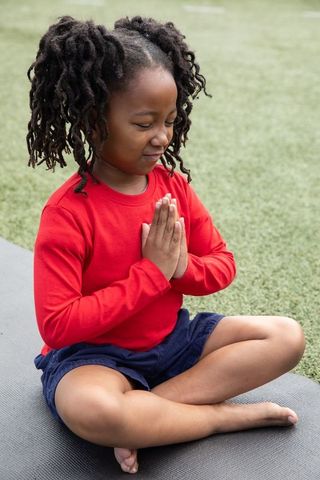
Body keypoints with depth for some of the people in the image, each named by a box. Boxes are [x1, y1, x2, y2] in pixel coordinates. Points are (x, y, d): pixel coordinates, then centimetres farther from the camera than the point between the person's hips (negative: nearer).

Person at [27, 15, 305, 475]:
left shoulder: (173, 186, -3)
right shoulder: (67, 213, -20)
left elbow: (223, 263, 6)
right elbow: (57, 325, -24)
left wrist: (182, 267, -19)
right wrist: (151, 274, -24)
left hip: (173, 336, 6)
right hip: (95, 353, -6)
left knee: (287, 337, -6)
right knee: (87, 409, -40)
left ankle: (146, 413, -17)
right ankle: (230, 415, -16)